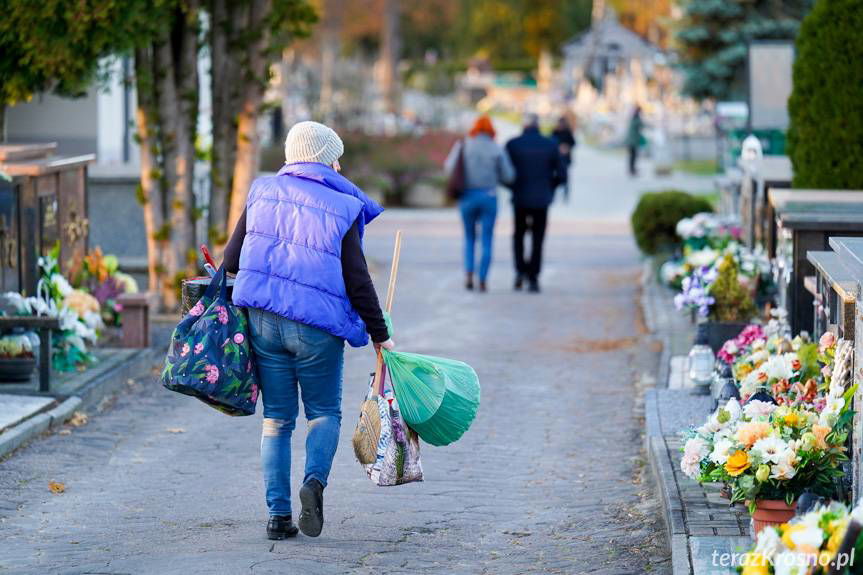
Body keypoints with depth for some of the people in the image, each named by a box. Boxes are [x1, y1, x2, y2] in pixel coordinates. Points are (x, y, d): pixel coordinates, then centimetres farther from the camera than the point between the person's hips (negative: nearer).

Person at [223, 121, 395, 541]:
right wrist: (380, 335, 6)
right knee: (325, 413, 14)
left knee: (277, 417, 11)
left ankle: (278, 514, 4)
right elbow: (358, 282, -3)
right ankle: (315, 479, -14)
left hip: (263, 319, 3)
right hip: (317, 328, -3)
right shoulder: (342, 208, -2)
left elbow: (230, 262, 7)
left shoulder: (262, 192, 7)